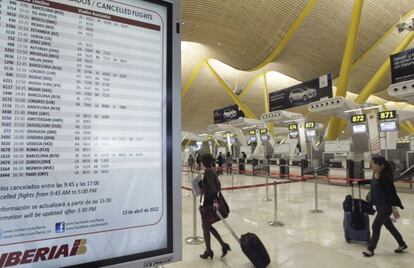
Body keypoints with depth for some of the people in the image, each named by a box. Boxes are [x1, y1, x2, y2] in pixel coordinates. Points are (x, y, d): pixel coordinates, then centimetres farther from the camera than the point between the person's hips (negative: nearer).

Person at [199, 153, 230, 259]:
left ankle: (208, 251, 19)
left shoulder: (208, 171, -17)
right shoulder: (212, 171, 9)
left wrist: (215, 200, -32)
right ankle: (223, 245, 17)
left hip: (209, 201, -9)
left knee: (205, 226, 7)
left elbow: (213, 186, -27)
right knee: (208, 225, 19)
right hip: (212, 200, 9)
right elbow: (218, 185, 14)